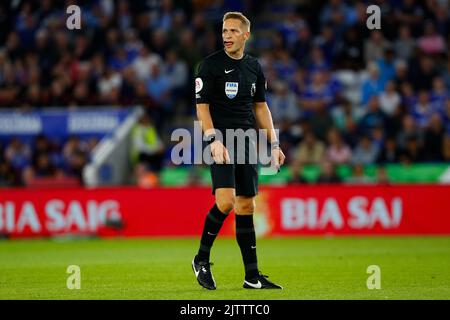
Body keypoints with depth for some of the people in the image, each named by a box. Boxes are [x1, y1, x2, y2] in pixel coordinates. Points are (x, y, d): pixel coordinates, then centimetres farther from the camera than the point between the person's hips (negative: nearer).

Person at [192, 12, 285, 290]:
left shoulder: (254, 67, 12)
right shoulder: (211, 64, -4)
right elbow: (202, 106, -7)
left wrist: (274, 143, 15)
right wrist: (213, 140, -19)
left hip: (248, 141, 6)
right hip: (221, 139, -6)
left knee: (246, 206, 6)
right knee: (226, 201, -20)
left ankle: (252, 276, 8)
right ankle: (201, 260, -2)